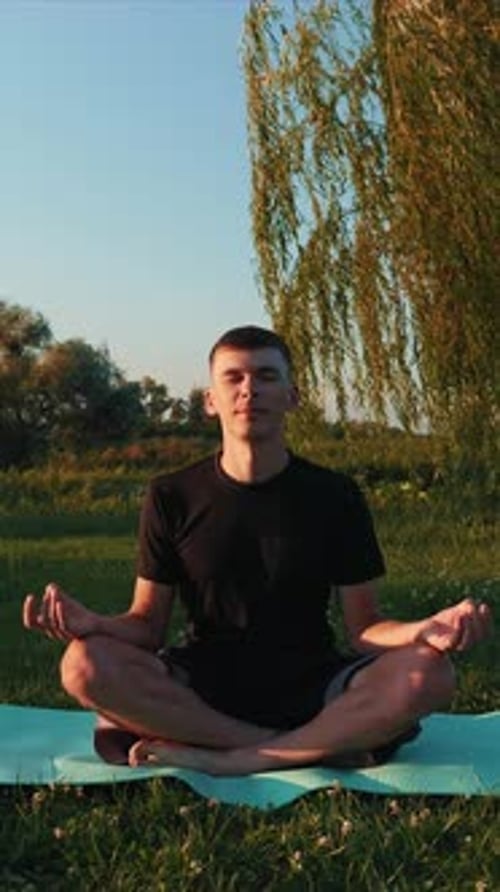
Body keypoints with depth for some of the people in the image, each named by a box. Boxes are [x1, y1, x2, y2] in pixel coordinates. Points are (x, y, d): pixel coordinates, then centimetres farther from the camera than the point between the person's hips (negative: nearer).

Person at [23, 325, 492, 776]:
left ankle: (225, 759, -24)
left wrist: (423, 631, -23)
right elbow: (147, 623, 3)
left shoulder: (334, 495, 2)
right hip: (201, 690, 1)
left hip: (309, 689, 0)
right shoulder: (172, 496, 3)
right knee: (86, 664, -29)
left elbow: (363, 628, 0)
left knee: (428, 674, -28)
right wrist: (93, 623, -21)